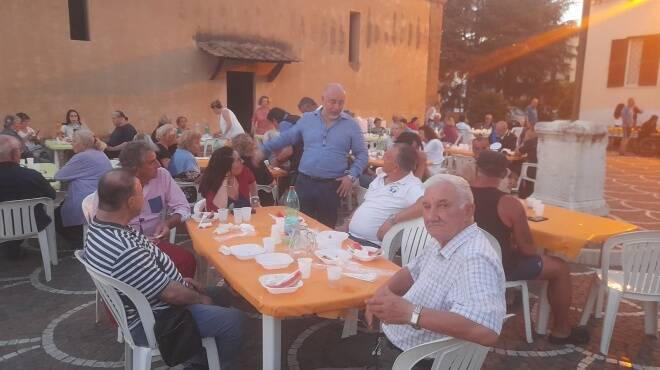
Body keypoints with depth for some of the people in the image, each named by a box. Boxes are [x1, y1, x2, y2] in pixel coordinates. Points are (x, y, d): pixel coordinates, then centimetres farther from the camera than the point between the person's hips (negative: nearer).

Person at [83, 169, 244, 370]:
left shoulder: (100, 226, -3)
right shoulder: (125, 252, -36)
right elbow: (170, 294, -27)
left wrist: (181, 279, 10)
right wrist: (200, 299, -8)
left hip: (148, 303, 10)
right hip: (153, 322, -10)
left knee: (222, 295, 19)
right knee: (234, 320, -11)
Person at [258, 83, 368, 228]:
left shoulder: (351, 125, 0)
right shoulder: (307, 119, 6)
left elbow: (362, 154, 3)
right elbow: (286, 138, 15)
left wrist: (351, 176, -9)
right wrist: (264, 150, 10)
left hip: (332, 186, -1)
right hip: (305, 183, 2)